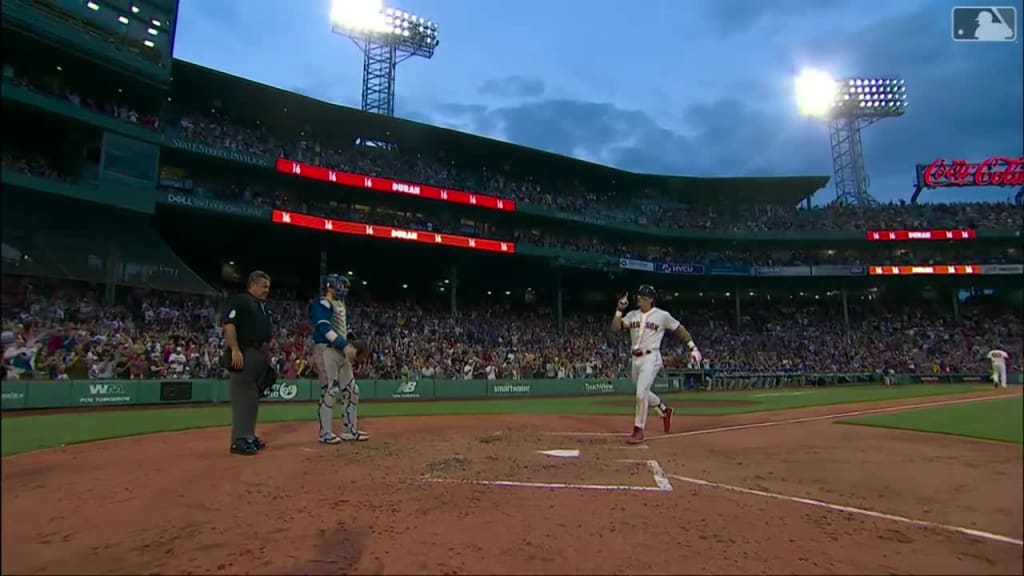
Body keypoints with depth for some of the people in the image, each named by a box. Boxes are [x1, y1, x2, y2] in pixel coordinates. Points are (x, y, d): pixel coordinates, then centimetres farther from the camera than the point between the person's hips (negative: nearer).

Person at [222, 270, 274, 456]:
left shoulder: (263, 307, 22)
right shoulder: (239, 300, -5)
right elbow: (228, 324, -15)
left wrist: (266, 356, 19)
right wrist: (235, 350, -23)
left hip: (260, 354, 9)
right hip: (244, 353, -9)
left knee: (253, 397, 12)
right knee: (243, 397, -9)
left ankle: (249, 436, 20)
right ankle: (240, 440, -6)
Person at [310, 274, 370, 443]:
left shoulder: (341, 306, 21)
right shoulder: (322, 304, -7)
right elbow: (325, 329, -19)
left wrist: (352, 344, 4)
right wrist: (345, 346, -25)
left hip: (342, 351, 9)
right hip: (326, 350, -9)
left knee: (351, 389, 7)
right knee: (330, 390, -9)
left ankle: (349, 430, 15)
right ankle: (325, 433, 1)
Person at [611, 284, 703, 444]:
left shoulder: (662, 315, -4)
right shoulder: (632, 315, 7)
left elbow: (680, 329, 3)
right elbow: (615, 327, -1)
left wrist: (693, 348, -1)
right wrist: (619, 310, -11)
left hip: (651, 358, -6)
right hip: (635, 359, 6)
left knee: (641, 393, -15)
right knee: (643, 393, 18)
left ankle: (639, 430, -5)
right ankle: (664, 411, 44)